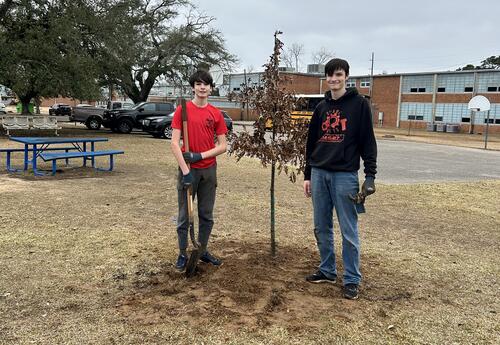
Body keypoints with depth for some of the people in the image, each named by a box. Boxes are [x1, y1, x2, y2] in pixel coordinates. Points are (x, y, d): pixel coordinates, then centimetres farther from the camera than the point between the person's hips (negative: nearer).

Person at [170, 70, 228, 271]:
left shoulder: (216, 114, 4)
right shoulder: (182, 110, -4)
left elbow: (223, 146, 2)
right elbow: (174, 143, -10)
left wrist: (200, 155, -12)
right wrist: (185, 170, -17)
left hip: (209, 170, 3)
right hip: (188, 170, -3)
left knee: (207, 215, 12)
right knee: (184, 215, 5)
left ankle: (202, 251, 27)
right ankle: (182, 254, 18)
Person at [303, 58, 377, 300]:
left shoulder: (359, 104, -1)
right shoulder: (321, 107, 13)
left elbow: (368, 141, -4)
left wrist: (370, 175, -11)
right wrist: (308, 175, 14)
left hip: (345, 175, -5)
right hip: (319, 174, 5)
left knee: (348, 231, 0)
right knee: (322, 228, 12)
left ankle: (352, 280, 12)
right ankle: (327, 271, 26)